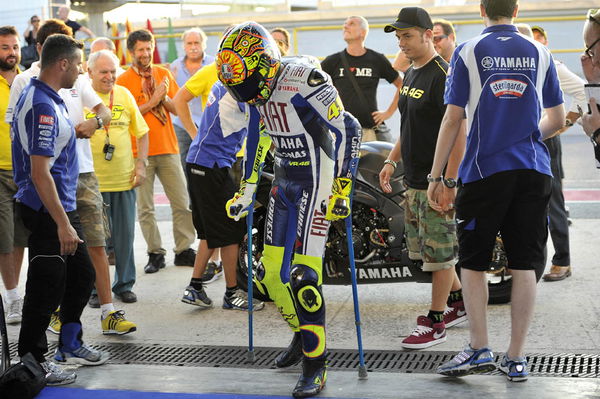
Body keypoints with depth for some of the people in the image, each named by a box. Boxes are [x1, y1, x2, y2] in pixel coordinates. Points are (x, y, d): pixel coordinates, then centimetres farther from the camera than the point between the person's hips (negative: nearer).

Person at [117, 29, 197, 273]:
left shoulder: (164, 74, 10)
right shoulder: (123, 80, -2)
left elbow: (178, 109, 10)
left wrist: (164, 98, -9)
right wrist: (153, 101, -14)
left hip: (168, 148, 3)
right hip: (139, 152, -3)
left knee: (182, 204, 4)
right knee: (145, 208, 2)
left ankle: (184, 250, 13)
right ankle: (155, 253, 11)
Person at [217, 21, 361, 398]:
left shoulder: (305, 84, -21)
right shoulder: (257, 94, 5)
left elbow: (347, 130, -20)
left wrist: (341, 189, -20)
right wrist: (246, 193, 21)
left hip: (316, 186, -8)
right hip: (284, 183, 8)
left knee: (303, 275, -15)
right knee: (271, 273, 9)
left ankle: (316, 367, -6)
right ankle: (303, 334, 34)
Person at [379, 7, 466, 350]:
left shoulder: (443, 75, -16)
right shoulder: (411, 74, 14)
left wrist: (449, 183, -24)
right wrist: (392, 160, 18)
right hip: (415, 180, 10)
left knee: (439, 251, -2)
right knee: (426, 248, 16)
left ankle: (436, 322, 6)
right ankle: (459, 302, 32)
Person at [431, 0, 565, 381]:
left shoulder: (468, 52, -1)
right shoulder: (540, 53, 8)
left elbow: (453, 119, -4)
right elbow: (558, 118, 12)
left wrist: (436, 176, 1)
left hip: (485, 170, -3)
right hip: (533, 171, 3)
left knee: (473, 262, 9)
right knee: (524, 264, 5)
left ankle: (480, 349, 3)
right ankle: (516, 358, 8)